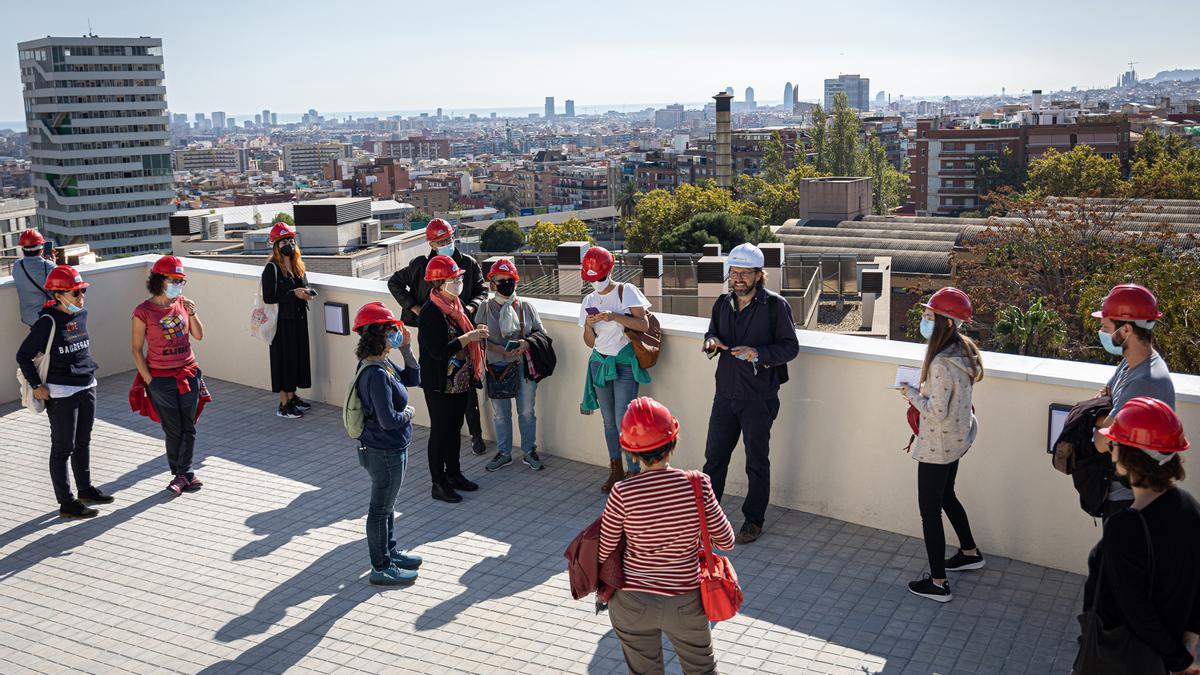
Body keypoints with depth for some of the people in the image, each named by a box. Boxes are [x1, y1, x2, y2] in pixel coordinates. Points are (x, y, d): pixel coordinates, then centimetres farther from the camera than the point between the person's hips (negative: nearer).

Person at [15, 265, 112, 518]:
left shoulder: (81, 314, 4)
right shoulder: (48, 322, -16)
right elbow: (23, 356, -11)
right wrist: (37, 386, -12)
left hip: (87, 386, 7)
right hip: (61, 393, -7)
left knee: (83, 443, 19)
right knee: (63, 448, 2)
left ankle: (85, 489, 34)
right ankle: (66, 503, 9)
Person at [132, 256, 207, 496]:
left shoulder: (182, 303, 1)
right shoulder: (143, 311, -10)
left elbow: (198, 336, 6)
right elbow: (137, 349, -6)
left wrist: (192, 314, -10)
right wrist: (149, 380, -10)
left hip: (188, 374, 4)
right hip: (162, 378, -4)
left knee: (188, 428, 7)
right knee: (173, 430, 6)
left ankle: (182, 474, 18)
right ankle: (180, 474, 20)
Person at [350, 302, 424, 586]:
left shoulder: (383, 364, 1)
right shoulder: (376, 374, -28)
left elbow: (412, 379, 12)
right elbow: (387, 419, -30)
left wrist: (406, 350, 0)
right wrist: (408, 413, -11)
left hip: (391, 449, 10)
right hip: (385, 453, -10)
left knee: (386, 505, 24)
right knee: (381, 509, 6)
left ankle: (390, 552, 41)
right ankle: (381, 568, 21)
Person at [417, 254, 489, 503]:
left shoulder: (456, 304, 7)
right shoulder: (431, 311, -21)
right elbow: (438, 350, -27)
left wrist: (477, 334, 0)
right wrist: (468, 337, -24)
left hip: (460, 380, 8)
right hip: (439, 385, -8)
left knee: (454, 427, 19)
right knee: (440, 431, 3)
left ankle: (453, 473, 34)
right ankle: (439, 483, 15)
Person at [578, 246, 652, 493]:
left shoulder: (626, 291, -5)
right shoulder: (589, 300, 9)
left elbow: (643, 324, -14)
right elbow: (590, 342, 13)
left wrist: (613, 316, -23)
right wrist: (588, 325, -8)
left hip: (624, 363, -5)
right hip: (599, 363, 5)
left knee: (624, 421, -12)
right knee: (609, 420, 11)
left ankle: (634, 474, -3)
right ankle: (616, 470, 24)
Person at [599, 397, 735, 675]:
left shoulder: (622, 493, -21)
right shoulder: (697, 485, -17)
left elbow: (604, 553, -11)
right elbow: (726, 541, -6)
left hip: (632, 604, 0)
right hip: (686, 604, 1)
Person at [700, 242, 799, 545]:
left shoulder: (776, 305, -11)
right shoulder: (723, 303, 6)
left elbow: (790, 346, -9)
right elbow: (712, 331, 20)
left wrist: (758, 353, -25)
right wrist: (712, 341, -4)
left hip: (759, 398, -5)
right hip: (725, 395, 5)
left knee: (757, 462, 9)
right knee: (714, 455, 13)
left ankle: (754, 520, 24)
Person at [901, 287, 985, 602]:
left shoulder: (942, 362, -29)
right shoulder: (962, 350, 1)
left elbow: (936, 411, -27)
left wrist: (912, 393, -13)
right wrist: (921, 393, 4)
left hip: (937, 445, -10)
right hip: (956, 438, 10)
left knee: (930, 509, 2)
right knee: (946, 496, 28)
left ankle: (937, 583, 11)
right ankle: (970, 552, 46)